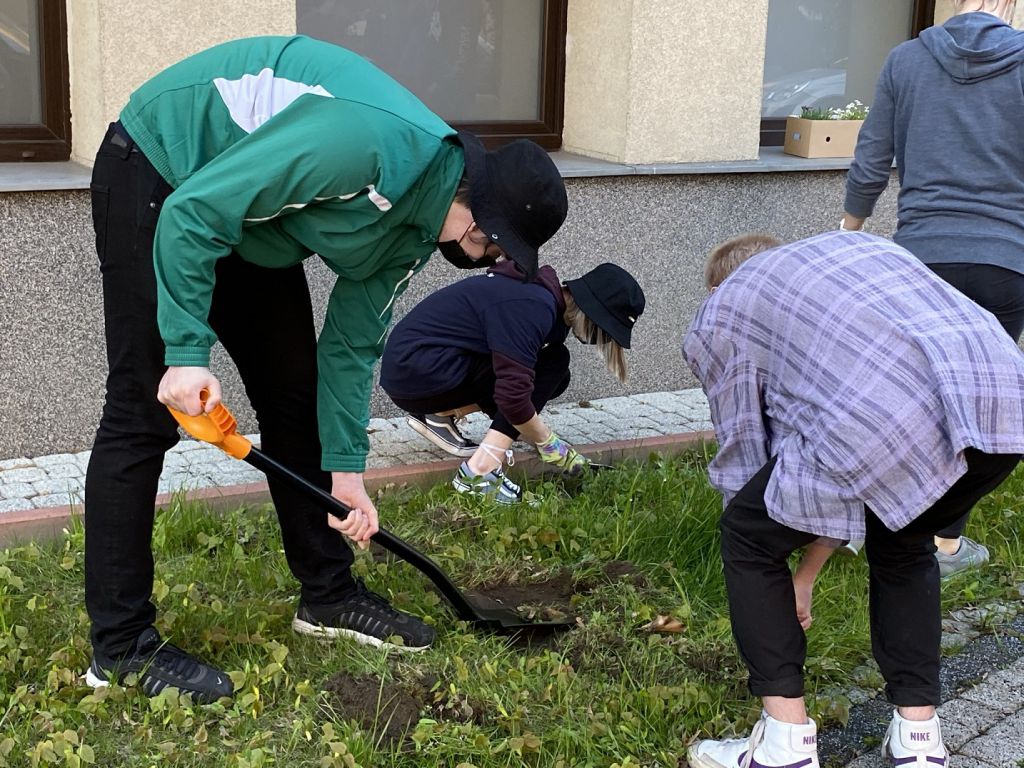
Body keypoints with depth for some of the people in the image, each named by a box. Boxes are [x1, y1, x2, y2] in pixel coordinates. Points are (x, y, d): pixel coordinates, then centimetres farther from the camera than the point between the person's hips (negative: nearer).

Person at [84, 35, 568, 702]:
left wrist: (346, 471, 3)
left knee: (297, 392, 8)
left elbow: (352, 343, 5)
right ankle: (120, 645, -2)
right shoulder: (371, 145, -33)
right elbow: (194, 210, -31)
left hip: (248, 222, 9)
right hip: (159, 176, -9)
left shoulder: (416, 228, -4)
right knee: (145, 413, -10)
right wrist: (187, 352, -29)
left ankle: (328, 594, 21)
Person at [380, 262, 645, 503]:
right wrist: (549, 443, -11)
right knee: (550, 364, -12)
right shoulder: (532, 309, -22)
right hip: (416, 371, -10)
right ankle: (481, 469, -19)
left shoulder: (546, 297, 9)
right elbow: (513, 397, -24)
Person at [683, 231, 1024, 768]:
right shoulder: (857, 245, 39)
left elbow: (742, 458, 23)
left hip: (886, 422, -6)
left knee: (748, 537, 19)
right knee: (903, 543, 33)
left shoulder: (719, 312, 23)